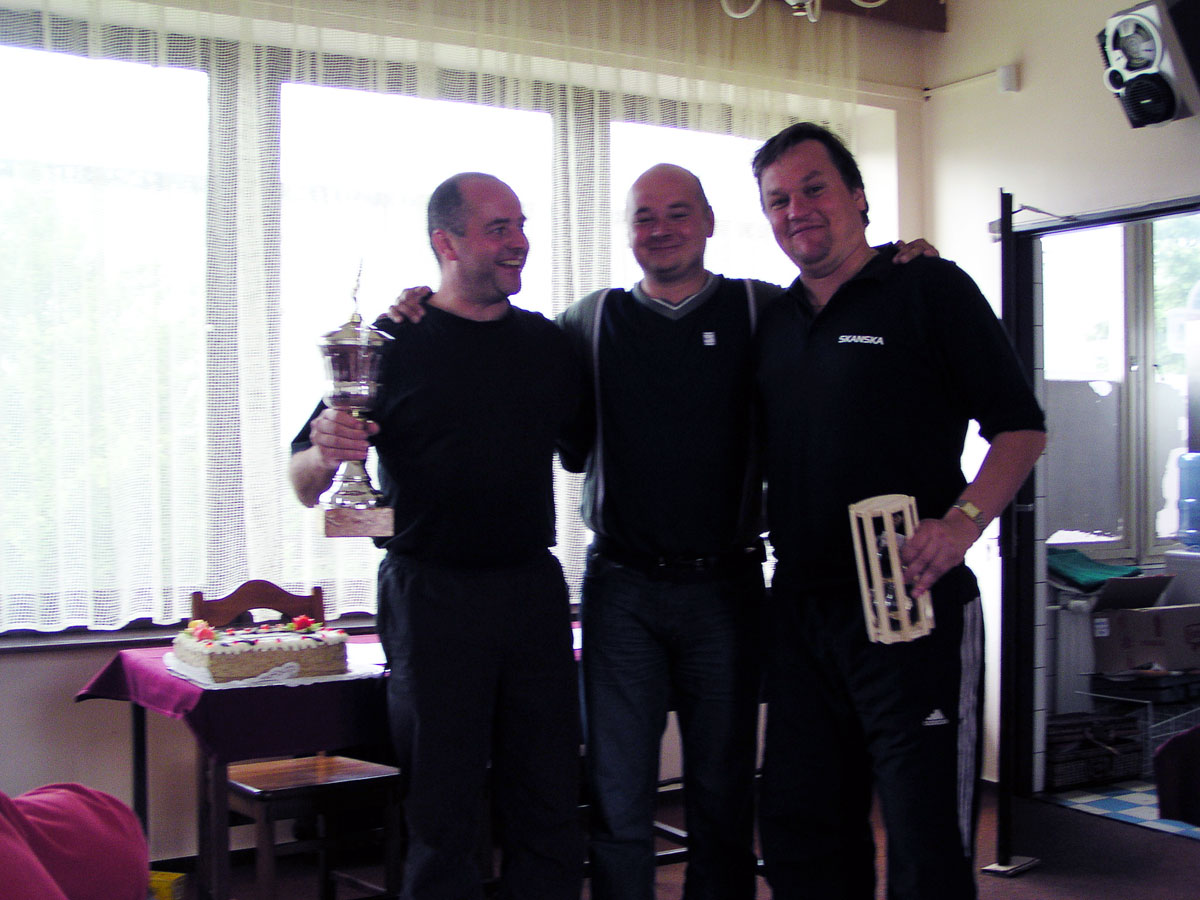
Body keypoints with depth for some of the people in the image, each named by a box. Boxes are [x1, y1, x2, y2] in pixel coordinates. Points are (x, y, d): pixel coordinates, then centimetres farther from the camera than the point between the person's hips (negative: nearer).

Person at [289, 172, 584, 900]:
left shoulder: (548, 342, 10)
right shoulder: (394, 343, -3)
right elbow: (305, 484, -5)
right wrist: (325, 455, -25)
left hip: (534, 587, 4)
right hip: (433, 590, -4)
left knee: (551, 805, 9)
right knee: (443, 812, 2)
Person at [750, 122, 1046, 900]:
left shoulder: (930, 289, -3)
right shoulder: (775, 320, 14)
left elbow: (1022, 428, -7)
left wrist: (961, 522, -21)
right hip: (800, 614, 6)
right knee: (800, 834, 14)